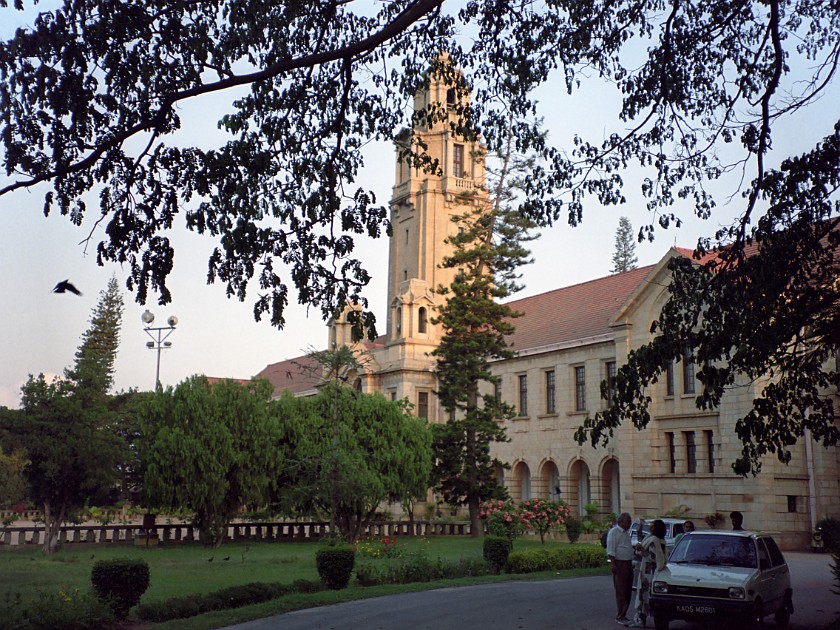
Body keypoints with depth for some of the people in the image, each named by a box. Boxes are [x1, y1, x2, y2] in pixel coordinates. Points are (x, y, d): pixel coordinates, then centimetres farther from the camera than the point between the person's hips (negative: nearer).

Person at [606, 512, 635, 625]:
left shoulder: (626, 533, 18)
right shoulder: (614, 532, -7)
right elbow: (610, 550, -13)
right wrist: (613, 564, -20)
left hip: (628, 564, 9)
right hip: (619, 564, -9)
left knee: (628, 592, 9)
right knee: (621, 591, -8)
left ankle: (623, 615, 16)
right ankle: (620, 617, -6)